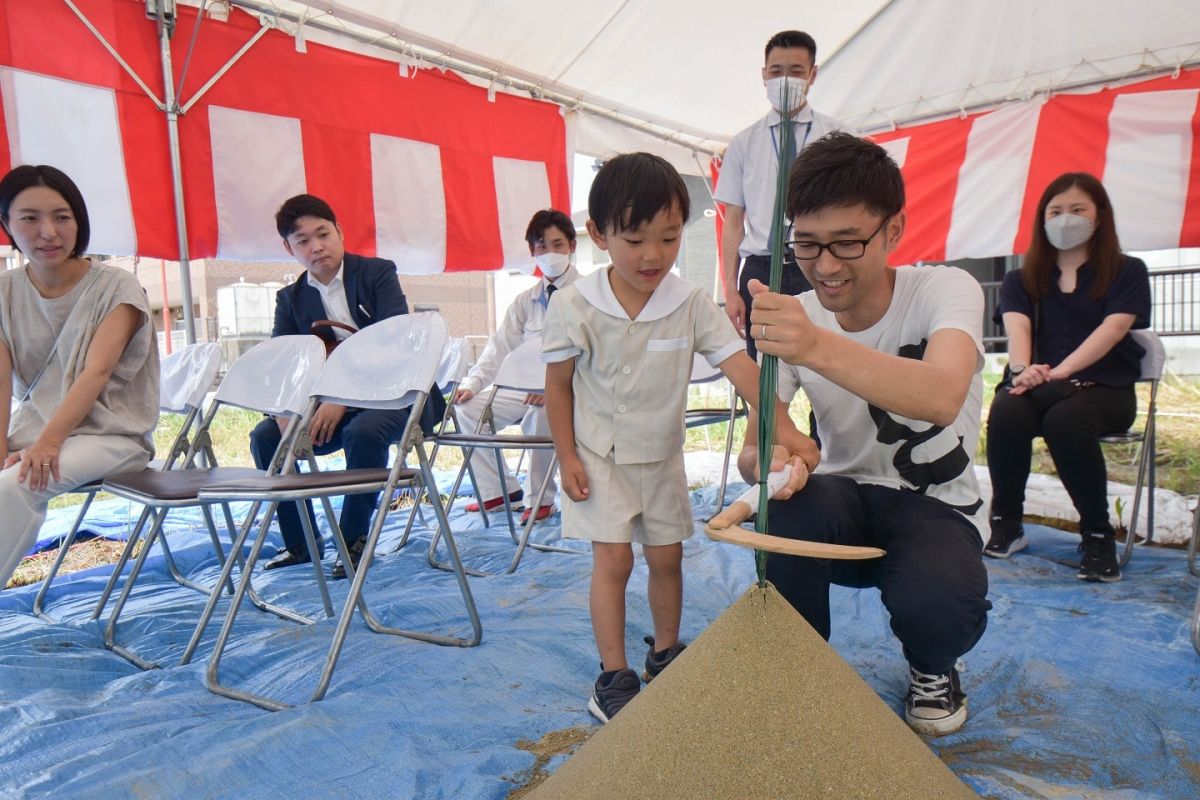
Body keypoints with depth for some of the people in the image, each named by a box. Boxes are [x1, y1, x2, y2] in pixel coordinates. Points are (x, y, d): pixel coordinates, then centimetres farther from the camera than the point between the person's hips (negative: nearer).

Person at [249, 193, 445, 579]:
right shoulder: (290, 299, 8)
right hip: (332, 403, 5)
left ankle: (355, 539, -15)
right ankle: (300, 540, 4)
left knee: (363, 430, -35)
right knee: (265, 435, -12)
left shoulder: (378, 273, -6)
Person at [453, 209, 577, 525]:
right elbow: (500, 348, 8)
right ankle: (497, 489, 2)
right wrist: (472, 383, -9)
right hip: (527, 386, 6)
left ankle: (541, 498, -15)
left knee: (541, 411, -36)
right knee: (469, 409, -10)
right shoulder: (526, 301, 14)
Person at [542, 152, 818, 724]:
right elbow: (558, 385, -6)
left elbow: (741, 367, -22)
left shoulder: (692, 304, -14)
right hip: (598, 457, -2)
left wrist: (784, 430, -35)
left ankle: (665, 653, 34)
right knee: (613, 559, -4)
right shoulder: (573, 306, -16)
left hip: (662, 456, 3)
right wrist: (567, 457, -7)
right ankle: (613, 676, 11)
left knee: (666, 556, 12)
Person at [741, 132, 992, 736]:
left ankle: (932, 668, 8)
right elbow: (752, 447, -7)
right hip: (842, 505, 2)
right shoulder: (795, 320, -7)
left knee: (934, 602, -34)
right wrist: (763, 460, -32)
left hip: (937, 507, -2)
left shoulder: (945, 290, -17)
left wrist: (818, 347, -56)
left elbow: (942, 399, -40)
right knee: (789, 503, -32)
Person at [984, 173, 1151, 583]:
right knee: (1006, 413, -33)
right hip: (1035, 385, 2)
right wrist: (1022, 370, -28)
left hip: (1102, 387, -2)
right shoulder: (1021, 280, 16)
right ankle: (1006, 523, -14)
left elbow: (1113, 328, -9)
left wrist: (1058, 373, -27)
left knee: (1065, 420, -36)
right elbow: (1017, 326, -5)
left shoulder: (1128, 272, 9)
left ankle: (1097, 535, -19)